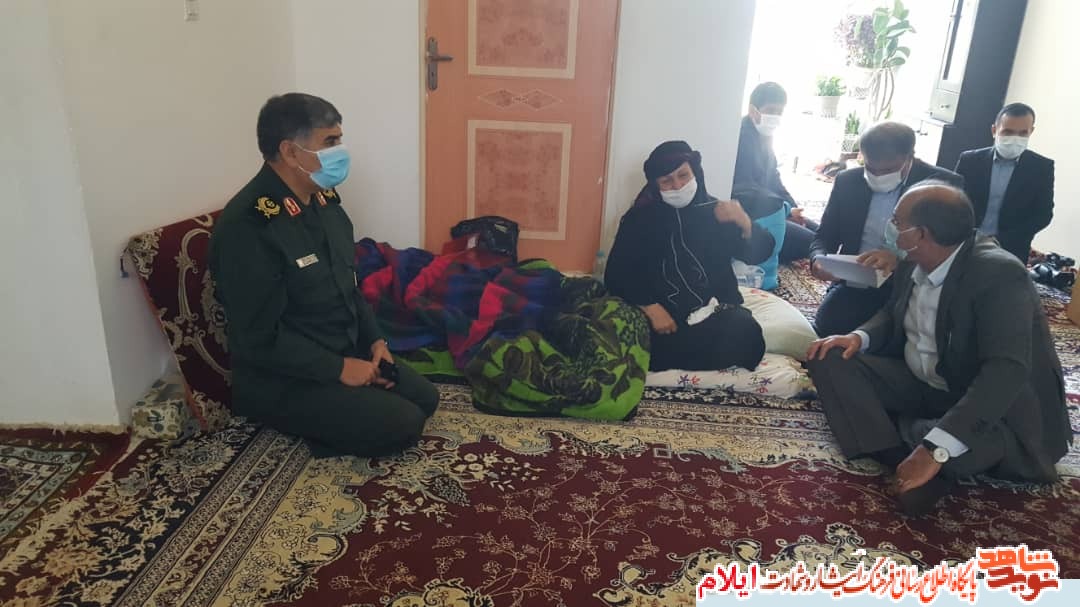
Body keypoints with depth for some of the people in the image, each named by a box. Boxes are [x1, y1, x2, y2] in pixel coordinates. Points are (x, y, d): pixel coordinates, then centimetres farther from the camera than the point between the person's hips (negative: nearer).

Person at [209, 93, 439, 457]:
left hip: (347, 352, 9)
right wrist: (339, 369, -21)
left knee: (424, 399, 5)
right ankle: (314, 426, 3)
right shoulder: (248, 227, -26)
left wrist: (374, 340, 2)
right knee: (402, 425, -17)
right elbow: (260, 339, -26)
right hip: (281, 380, -9)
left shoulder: (323, 200, 3)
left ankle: (325, 422, 12)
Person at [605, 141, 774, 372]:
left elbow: (759, 253, 5)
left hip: (714, 309, 1)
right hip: (664, 313, -1)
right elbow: (616, 275, 1)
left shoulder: (715, 211, 13)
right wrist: (650, 307, -15)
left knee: (746, 335, -31)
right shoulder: (640, 219, 9)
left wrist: (745, 224, -17)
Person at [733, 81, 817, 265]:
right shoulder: (740, 137, -19)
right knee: (810, 242, -16)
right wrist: (786, 209, -23)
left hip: (764, 209, 10)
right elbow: (744, 190, -25)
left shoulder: (763, 136, 12)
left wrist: (792, 208, 4)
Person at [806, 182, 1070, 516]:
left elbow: (1007, 372, -36)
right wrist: (861, 336, -10)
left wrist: (935, 448, -44)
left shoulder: (998, 274, -26)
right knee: (830, 359, -13)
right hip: (918, 382, 7)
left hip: (990, 408, -7)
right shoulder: (913, 263, -4)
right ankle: (905, 460, -22)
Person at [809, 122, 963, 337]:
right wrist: (818, 259, -13)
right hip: (854, 287, 3)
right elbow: (825, 236, 11)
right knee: (825, 328, -24)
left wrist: (900, 259, -28)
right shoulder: (848, 181, 6)